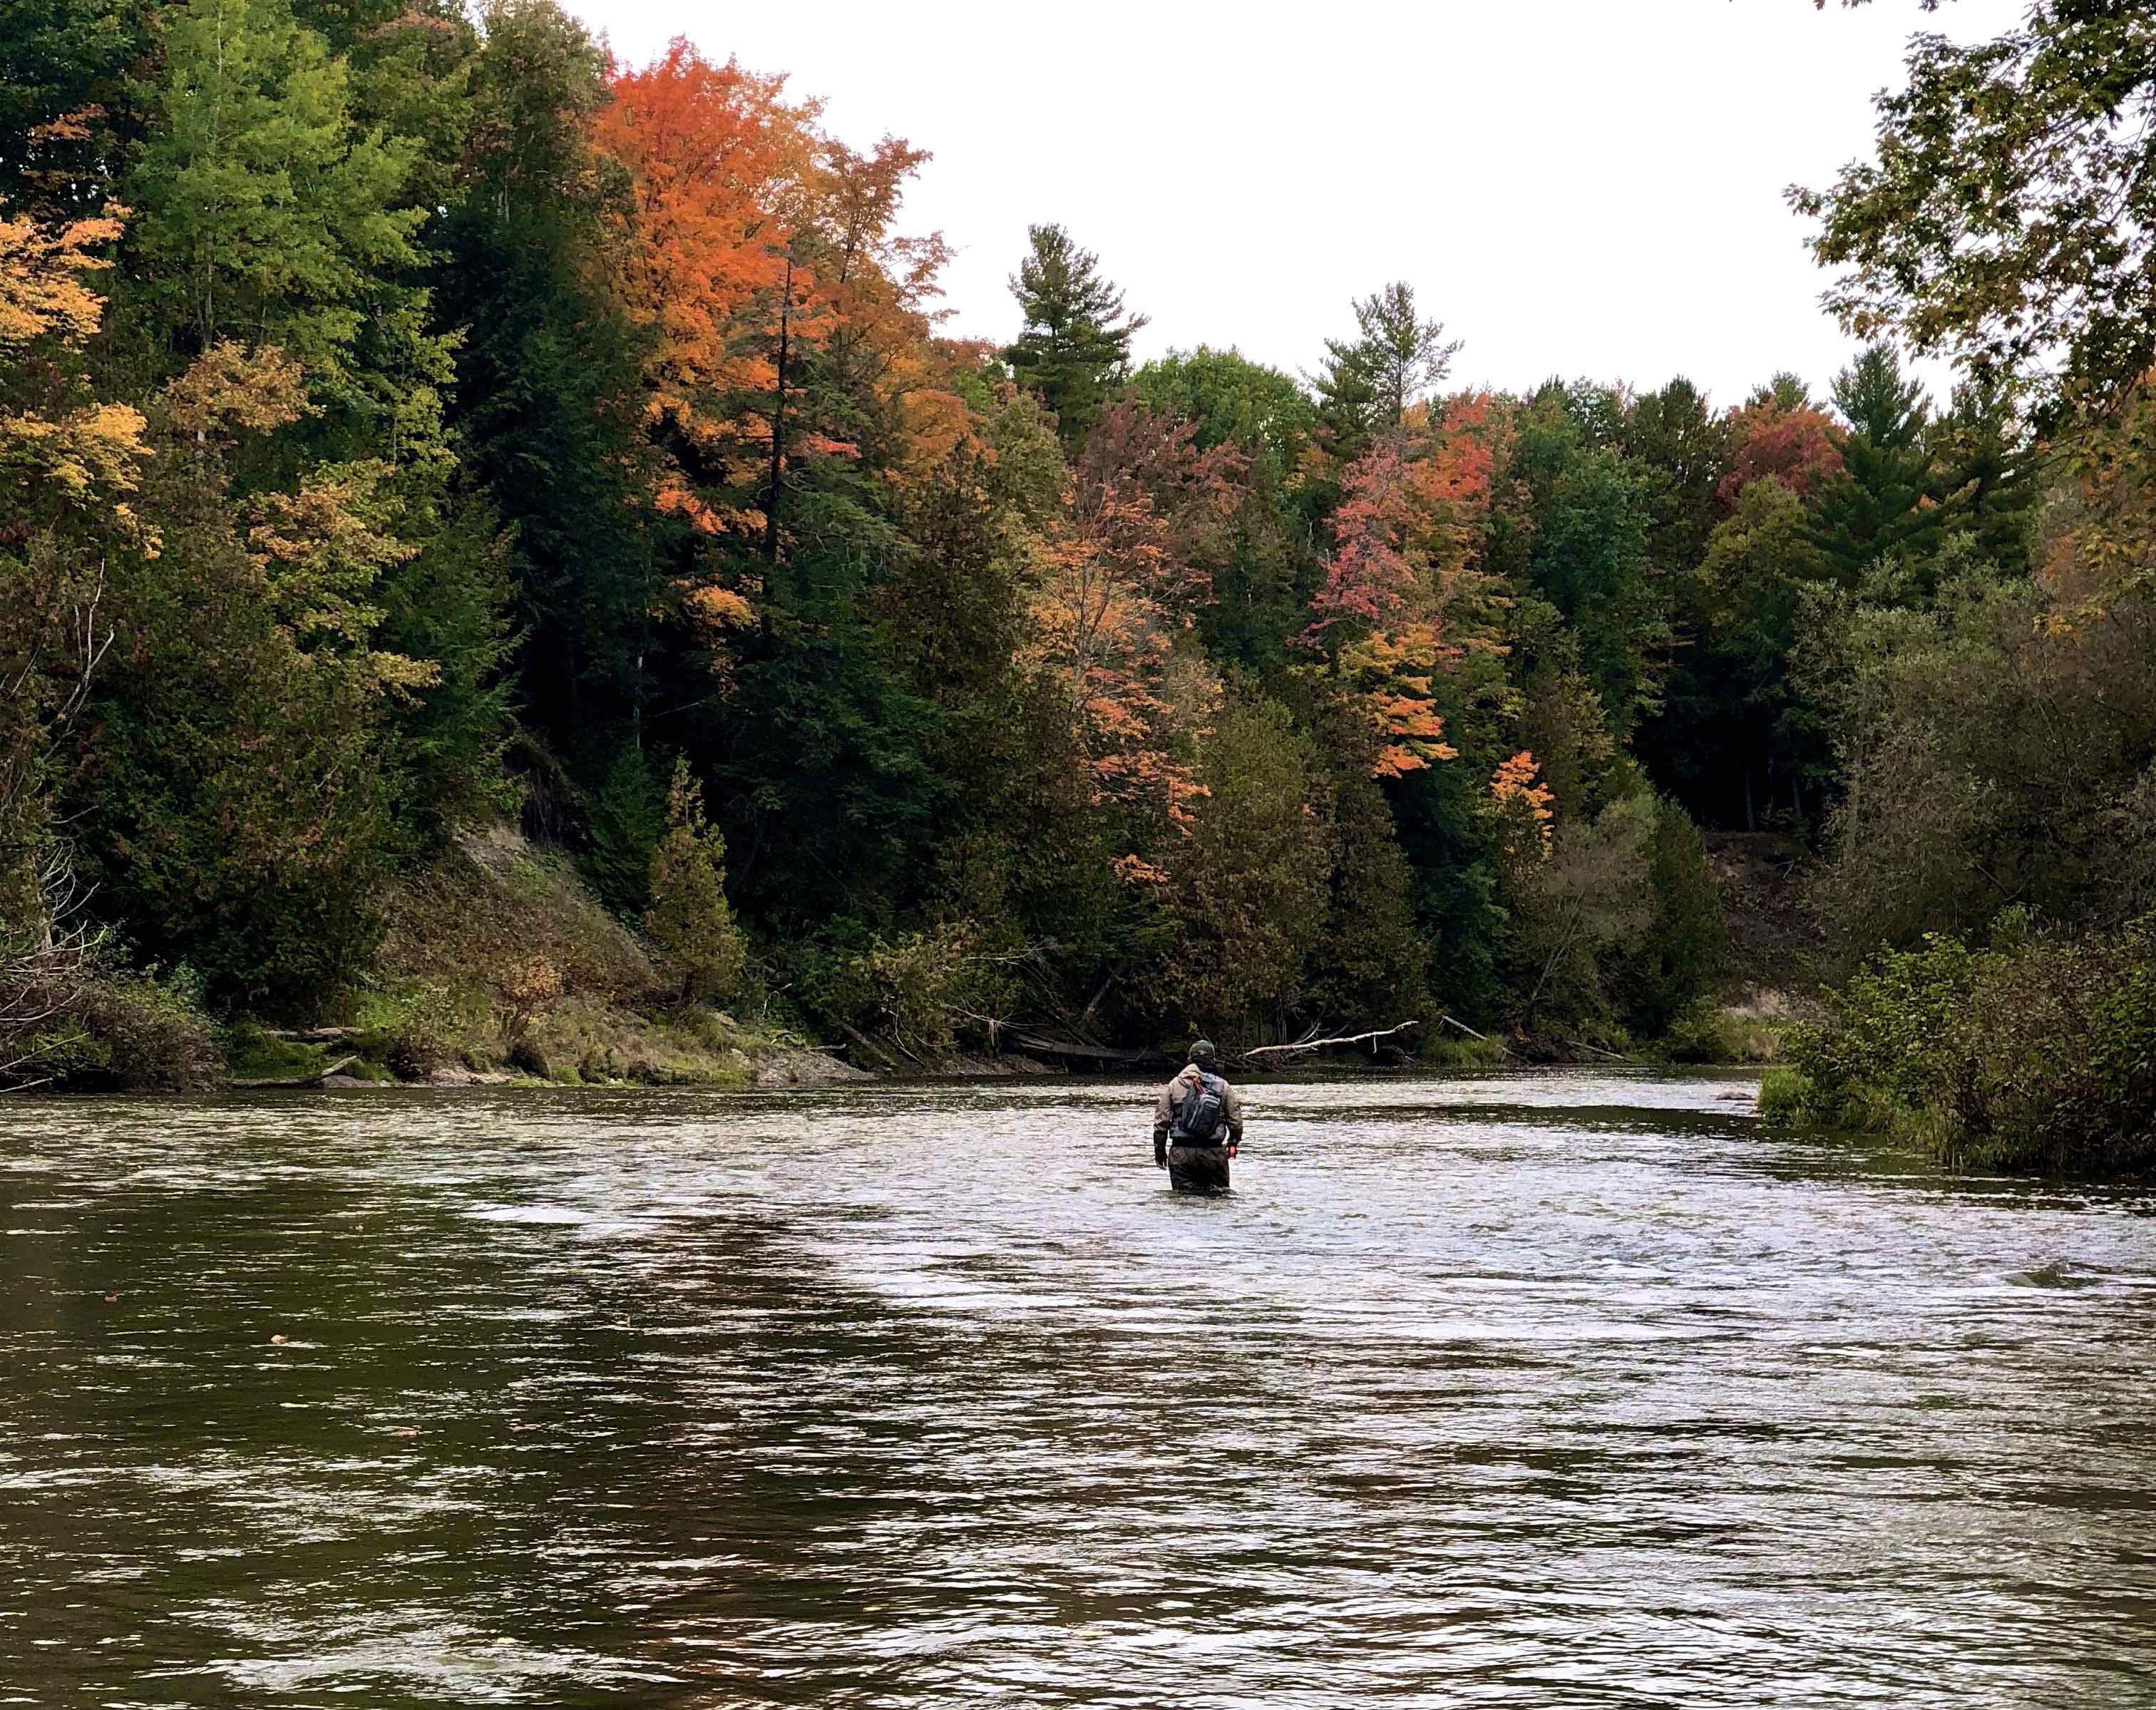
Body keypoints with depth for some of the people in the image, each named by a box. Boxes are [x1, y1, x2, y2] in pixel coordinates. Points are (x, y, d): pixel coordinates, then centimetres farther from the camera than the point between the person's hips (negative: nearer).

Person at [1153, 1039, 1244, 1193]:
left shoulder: (1174, 1085, 2)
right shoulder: (1223, 1087, 2)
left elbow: (1161, 1120, 1)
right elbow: (1235, 1121, 4)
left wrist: (1159, 1149, 12)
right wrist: (1233, 1144, 23)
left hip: (1181, 1153, 0)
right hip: (1213, 1152, 0)